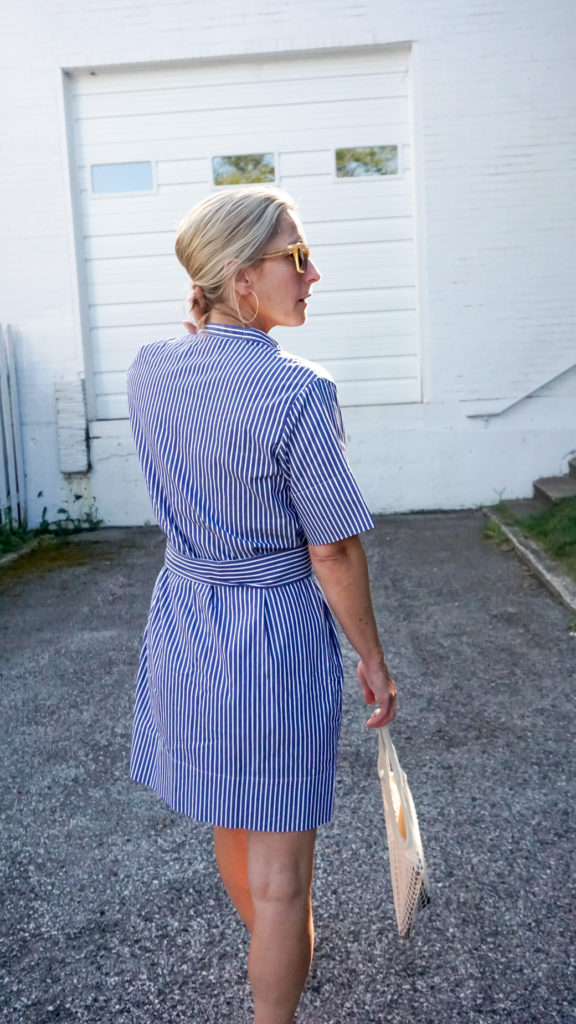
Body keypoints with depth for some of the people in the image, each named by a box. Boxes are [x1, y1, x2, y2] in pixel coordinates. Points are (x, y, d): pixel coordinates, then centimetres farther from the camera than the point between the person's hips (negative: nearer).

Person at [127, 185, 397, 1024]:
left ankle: (275, 950, 56)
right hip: (278, 639, -7)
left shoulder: (148, 372, -4)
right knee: (280, 866, 11)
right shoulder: (298, 393, -23)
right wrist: (373, 658, -4)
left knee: (230, 822, 29)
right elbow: (332, 552, -18)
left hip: (184, 625, 8)